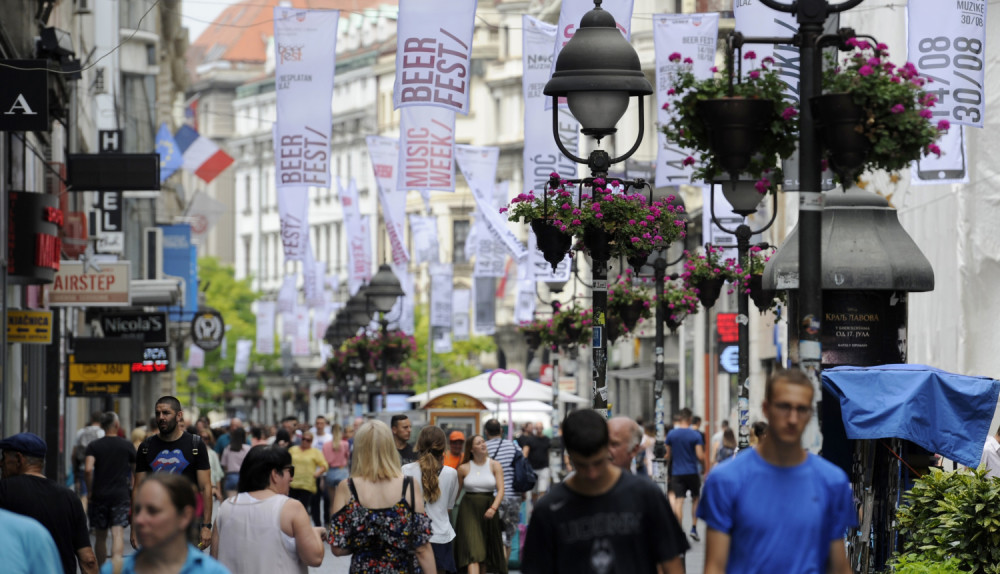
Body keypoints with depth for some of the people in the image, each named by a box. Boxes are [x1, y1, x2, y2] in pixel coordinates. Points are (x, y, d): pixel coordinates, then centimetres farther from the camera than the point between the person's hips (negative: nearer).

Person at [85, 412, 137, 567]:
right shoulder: (127, 446, 3)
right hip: (121, 495, -1)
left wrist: (90, 490, -1)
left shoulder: (93, 446, 1)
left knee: (100, 536, 14)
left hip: (99, 495, 1)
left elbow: (88, 469, -13)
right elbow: (136, 470, 13)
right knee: (118, 533, -11)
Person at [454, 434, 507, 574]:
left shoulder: (495, 466, 2)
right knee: (473, 551, -14)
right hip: (469, 510, -2)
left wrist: (493, 508, -21)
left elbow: (500, 490, -6)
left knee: (486, 551, 10)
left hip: (488, 511, 2)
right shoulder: (464, 468, 1)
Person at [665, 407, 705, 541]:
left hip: (676, 472, 1)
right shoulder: (695, 435, -8)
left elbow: (668, 455, 7)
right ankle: (694, 528, 14)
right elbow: (700, 456, -11)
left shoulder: (671, 434, -1)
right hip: (692, 472, -1)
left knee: (678, 501, -2)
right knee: (695, 498, 18)